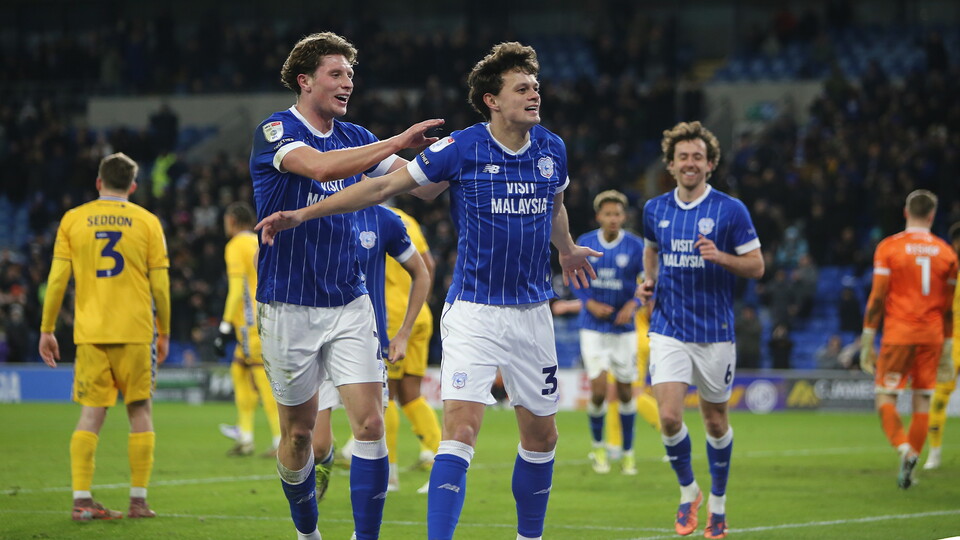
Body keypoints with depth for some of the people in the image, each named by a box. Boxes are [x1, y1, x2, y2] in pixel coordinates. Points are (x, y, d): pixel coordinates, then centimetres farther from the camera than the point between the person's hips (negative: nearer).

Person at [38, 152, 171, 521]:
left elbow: (57, 279, 2)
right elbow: (160, 285, 3)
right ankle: (138, 500, 5)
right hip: (136, 332, -1)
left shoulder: (73, 220, 5)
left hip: (90, 333, 1)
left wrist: (46, 329, 8)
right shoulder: (147, 222, 3)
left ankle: (81, 500, -5)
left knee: (91, 414, 3)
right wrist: (164, 333, 13)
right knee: (140, 411, 7)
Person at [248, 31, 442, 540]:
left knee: (369, 423, -11)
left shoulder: (354, 137, 8)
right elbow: (319, 166, -30)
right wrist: (397, 142, -33)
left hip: (349, 303, 4)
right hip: (289, 306, -4)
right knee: (298, 432, 8)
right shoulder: (273, 132, -10)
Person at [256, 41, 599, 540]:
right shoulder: (462, 148, -10)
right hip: (473, 311, -5)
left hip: (532, 311, 5)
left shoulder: (552, 149, 3)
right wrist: (302, 214, -7)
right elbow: (384, 185, -5)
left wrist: (566, 249, 45)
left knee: (541, 435, 11)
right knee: (461, 428, -18)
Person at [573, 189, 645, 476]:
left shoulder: (635, 246, -7)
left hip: (623, 328, 0)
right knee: (598, 390, -11)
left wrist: (633, 305, -17)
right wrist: (590, 303, -8)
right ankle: (597, 446, 12)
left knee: (625, 392, 5)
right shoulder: (584, 243, -3)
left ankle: (628, 452, 22)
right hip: (593, 328, 0)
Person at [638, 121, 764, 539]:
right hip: (668, 329, 2)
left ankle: (717, 502, 26)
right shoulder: (654, 210, 4)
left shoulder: (730, 210, -6)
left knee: (715, 421, 8)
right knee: (669, 417, -12)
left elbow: (757, 266, -3)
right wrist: (649, 281, 6)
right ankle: (687, 491, 11)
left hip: (715, 331, -2)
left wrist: (721, 256, -20)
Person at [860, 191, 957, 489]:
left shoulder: (888, 247, -3)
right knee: (923, 400, 8)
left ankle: (904, 449, -21)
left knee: (885, 397, 2)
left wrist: (867, 343, -1)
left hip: (898, 333, -3)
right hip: (932, 336, 3)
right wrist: (946, 347, 17)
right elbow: (948, 307, 9)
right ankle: (911, 464, 9)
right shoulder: (946, 252, 5)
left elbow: (877, 298, -5)